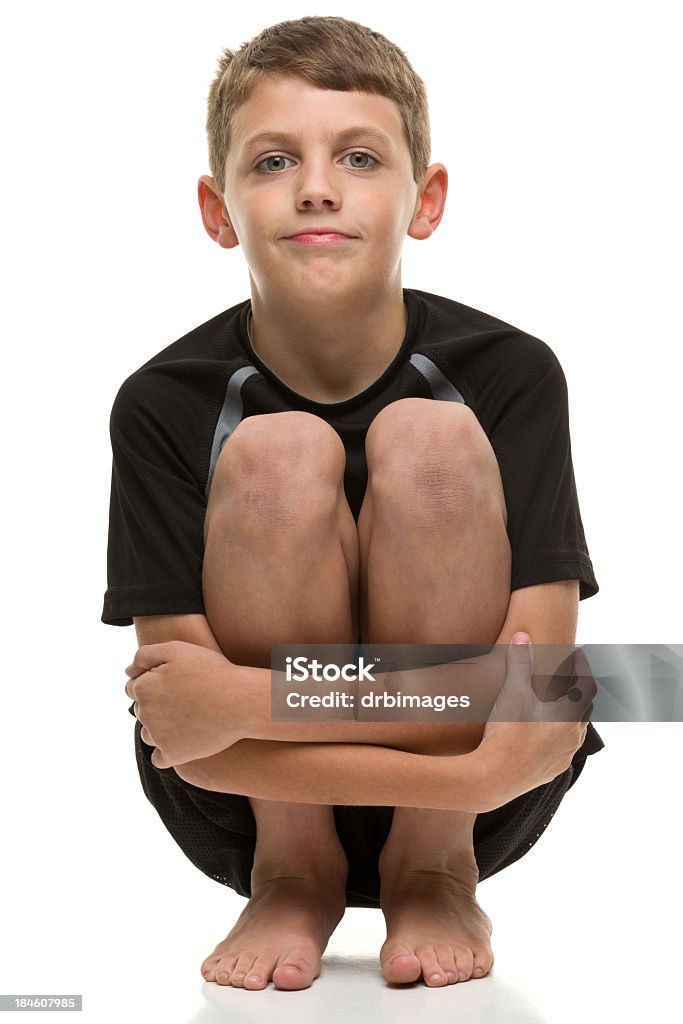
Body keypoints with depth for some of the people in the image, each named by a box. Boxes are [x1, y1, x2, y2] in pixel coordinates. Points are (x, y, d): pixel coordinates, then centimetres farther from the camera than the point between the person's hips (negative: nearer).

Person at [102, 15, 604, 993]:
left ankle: (435, 871, -8)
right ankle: (291, 877, -7)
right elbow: (182, 736, -20)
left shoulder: (511, 373, -15)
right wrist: (479, 762, -29)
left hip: (469, 813, 0)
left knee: (430, 438, -24)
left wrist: (243, 698, -30)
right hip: (252, 813, 0)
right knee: (279, 453, -25)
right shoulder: (166, 403, -15)